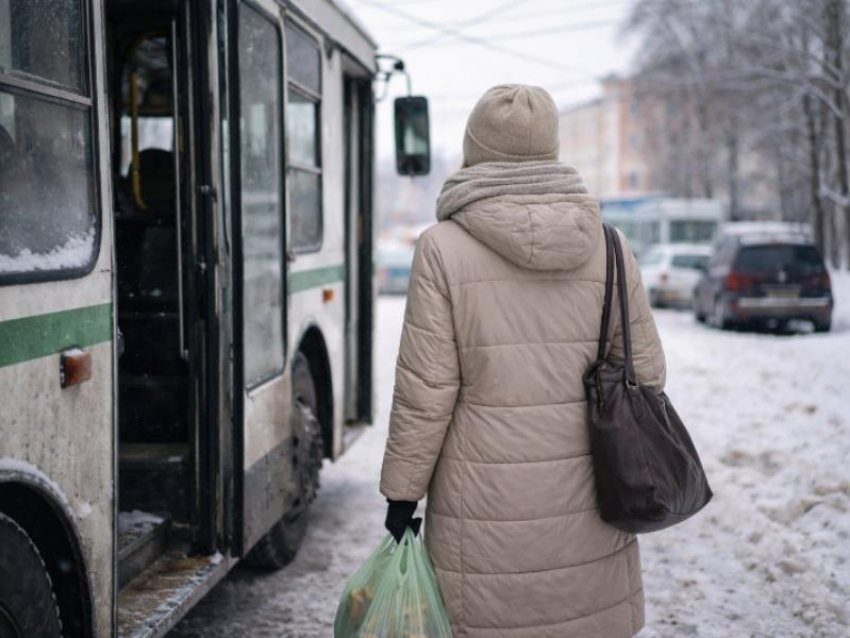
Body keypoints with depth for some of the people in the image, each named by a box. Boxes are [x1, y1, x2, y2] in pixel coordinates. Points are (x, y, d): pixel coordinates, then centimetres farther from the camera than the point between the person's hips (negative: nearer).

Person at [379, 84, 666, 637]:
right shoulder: (607, 248, 2)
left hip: (488, 510, -3)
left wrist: (401, 495, 1)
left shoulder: (443, 248, -8)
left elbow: (426, 389, -9)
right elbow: (645, 374, 6)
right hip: (589, 510, 4)